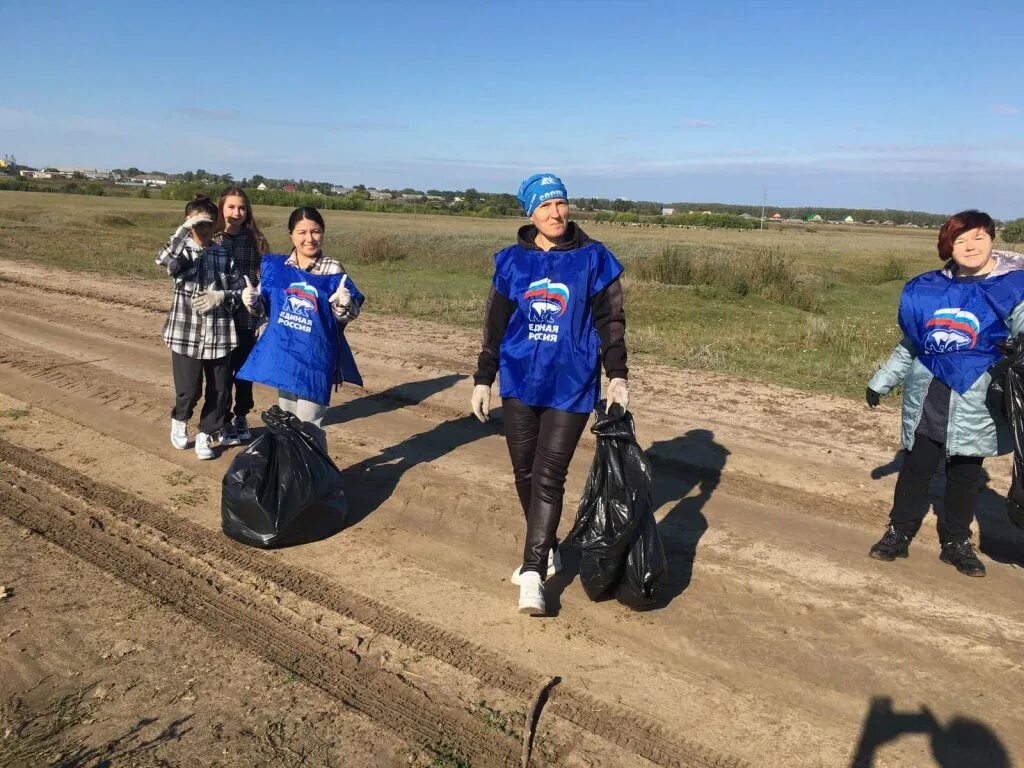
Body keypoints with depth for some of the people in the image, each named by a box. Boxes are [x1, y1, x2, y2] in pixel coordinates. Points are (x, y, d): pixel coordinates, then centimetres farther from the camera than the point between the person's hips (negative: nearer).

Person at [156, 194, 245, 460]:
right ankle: (179, 420, 33)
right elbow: (164, 260, -27)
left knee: (219, 392, 7)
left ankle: (205, 434, 28)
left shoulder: (224, 254, 5)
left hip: (220, 336, 2)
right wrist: (186, 228, -26)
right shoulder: (181, 252, -2)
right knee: (189, 390, 0)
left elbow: (240, 292, 6)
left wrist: (221, 296, -13)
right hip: (186, 334, -2)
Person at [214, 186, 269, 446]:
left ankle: (241, 417, 30)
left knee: (244, 369, 12)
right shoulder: (212, 241, -4)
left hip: (247, 316, 1)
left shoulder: (255, 240, 0)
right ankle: (224, 422, 20)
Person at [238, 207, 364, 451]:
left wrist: (344, 305, -26)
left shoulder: (333, 271, -8)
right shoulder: (274, 266, 2)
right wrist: (252, 301, -12)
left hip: (315, 359, -4)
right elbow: (265, 309, 10)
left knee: (309, 427, -3)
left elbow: (347, 317, -5)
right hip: (283, 354, 5)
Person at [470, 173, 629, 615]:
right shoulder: (512, 261, 6)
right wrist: (483, 379, 10)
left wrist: (617, 376, -6)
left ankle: (533, 573, -1)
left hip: (571, 385, -3)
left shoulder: (593, 259, -1)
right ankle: (545, 550, 29)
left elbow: (610, 321, 2)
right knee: (525, 474, 9)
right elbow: (495, 326, 11)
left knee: (548, 477, -7)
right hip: (519, 382, 3)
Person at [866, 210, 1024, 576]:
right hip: (926, 399, 2)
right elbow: (909, 346, 16)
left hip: (976, 404, -2)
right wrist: (882, 381, 18)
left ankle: (956, 542, 25)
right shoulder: (926, 289, 5)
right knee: (915, 468, 8)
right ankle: (899, 533, 21)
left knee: (965, 474, 9)